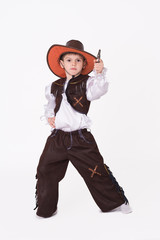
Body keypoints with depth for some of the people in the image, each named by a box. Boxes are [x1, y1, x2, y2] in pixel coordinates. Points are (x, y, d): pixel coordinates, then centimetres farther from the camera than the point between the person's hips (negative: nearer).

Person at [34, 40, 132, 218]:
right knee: (45, 170, 6)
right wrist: (49, 116, 7)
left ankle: (116, 202, 26)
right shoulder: (54, 87, 9)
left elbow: (99, 90, -25)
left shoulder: (86, 83, -3)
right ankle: (46, 209, 27)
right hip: (57, 137, 4)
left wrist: (99, 73, -40)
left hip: (80, 138, -4)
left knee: (96, 171, 2)